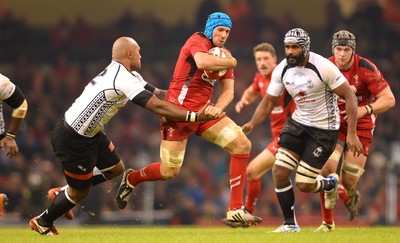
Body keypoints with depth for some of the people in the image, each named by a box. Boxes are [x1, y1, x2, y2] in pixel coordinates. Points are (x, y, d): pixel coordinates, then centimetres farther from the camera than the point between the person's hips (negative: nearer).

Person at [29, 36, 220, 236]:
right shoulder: (123, 79, -25)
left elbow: (155, 93, 9)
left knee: (116, 169, 17)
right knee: (80, 191, 8)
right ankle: (43, 223, 32)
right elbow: (157, 106, -28)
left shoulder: (127, 75, 7)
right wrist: (195, 116, -28)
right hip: (72, 140, -10)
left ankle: (63, 193, 29)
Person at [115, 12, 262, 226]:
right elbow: (202, 62, -33)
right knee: (170, 172, -3)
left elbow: (228, 91, 7)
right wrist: (230, 62, -15)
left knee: (242, 145, -9)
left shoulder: (224, 54, 13)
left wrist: (218, 108, -16)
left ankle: (236, 209, -7)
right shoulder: (198, 41, -9)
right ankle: (131, 178, 31)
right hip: (180, 111, -7)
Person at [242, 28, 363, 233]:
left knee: (303, 184, -8)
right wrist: (252, 124, -13)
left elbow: (349, 96, -16)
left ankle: (330, 184, 28)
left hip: (324, 129, -5)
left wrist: (351, 133, -20)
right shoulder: (282, 70, -5)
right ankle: (290, 224, 10)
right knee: (279, 172, -7)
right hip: (298, 123, 5)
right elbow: (269, 101, 4)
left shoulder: (323, 67, -21)